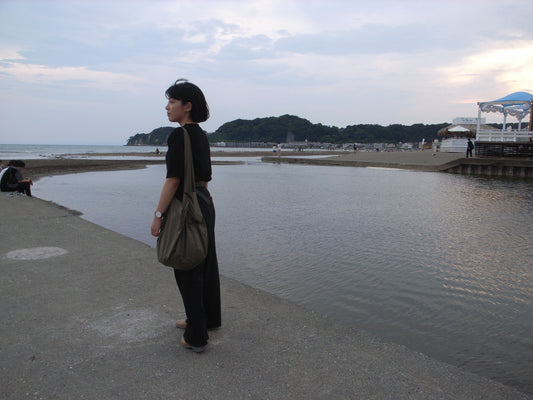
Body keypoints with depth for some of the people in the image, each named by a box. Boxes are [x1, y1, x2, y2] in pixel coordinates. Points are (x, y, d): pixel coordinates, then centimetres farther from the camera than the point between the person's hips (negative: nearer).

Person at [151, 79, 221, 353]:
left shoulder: (179, 135, -16)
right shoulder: (201, 135, 12)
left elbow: (173, 179, -20)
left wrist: (158, 215, -16)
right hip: (205, 203, 10)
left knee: (188, 271, 0)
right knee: (205, 265, 19)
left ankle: (196, 337, 9)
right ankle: (209, 319, 36)